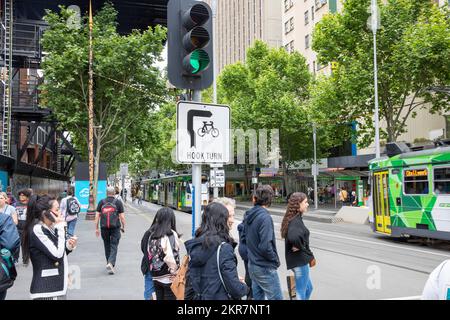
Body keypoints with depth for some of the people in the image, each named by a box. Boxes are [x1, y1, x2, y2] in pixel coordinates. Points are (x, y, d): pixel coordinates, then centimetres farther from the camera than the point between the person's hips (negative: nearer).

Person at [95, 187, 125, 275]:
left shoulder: (101, 202, 5)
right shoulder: (118, 202, 0)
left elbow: (97, 216, 3)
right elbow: (122, 216, -2)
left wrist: (96, 228, 9)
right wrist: (123, 227, 11)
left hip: (104, 227, 2)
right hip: (115, 227, -2)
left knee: (107, 246, 16)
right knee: (114, 246, 0)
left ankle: (109, 263, 26)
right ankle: (111, 263, -18)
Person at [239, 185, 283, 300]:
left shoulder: (248, 216, 5)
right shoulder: (265, 217, -20)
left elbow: (243, 240, 12)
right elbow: (265, 247, -25)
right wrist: (276, 260, -9)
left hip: (252, 265, 8)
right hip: (265, 268, -8)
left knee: (258, 296, 18)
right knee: (276, 298, 0)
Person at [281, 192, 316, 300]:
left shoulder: (295, 219, 9)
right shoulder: (295, 221, -21)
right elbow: (294, 238, -40)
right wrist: (300, 247, -21)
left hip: (298, 260, 10)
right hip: (299, 261, -10)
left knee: (308, 288, 24)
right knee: (301, 294, 3)